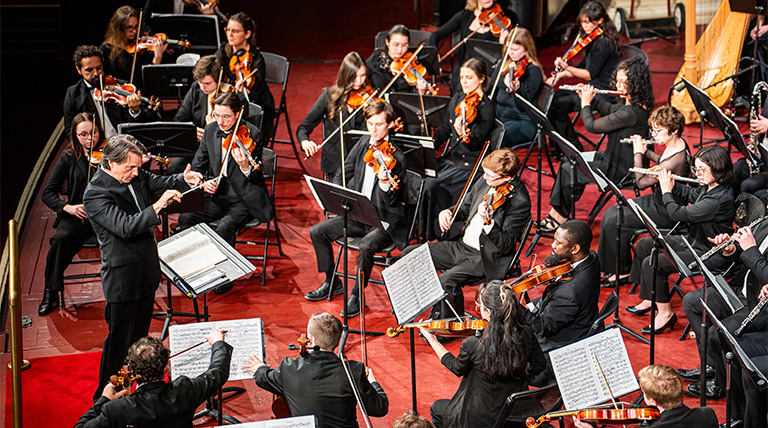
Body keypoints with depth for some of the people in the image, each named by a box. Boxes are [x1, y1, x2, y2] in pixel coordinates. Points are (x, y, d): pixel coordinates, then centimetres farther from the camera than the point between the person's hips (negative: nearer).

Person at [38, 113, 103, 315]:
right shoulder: (69, 158, 6)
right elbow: (48, 193, 5)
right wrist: (67, 207, -14)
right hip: (77, 217, 1)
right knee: (61, 238, -31)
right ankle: (50, 294, -16)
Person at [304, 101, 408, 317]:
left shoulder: (396, 157, -17)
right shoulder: (363, 143, 3)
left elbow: (392, 203, -23)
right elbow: (348, 172, 19)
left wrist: (384, 183, -41)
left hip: (386, 221, -7)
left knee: (367, 244, -35)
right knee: (317, 232, -1)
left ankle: (357, 295, -14)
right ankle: (332, 283, 15)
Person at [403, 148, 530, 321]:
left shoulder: (519, 201, -21)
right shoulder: (485, 182, 2)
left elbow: (505, 245, -24)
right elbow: (465, 208, 19)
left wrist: (487, 221, -41)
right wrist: (448, 212, -3)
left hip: (487, 258, -9)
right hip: (462, 245, 9)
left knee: (447, 280, -32)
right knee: (410, 254, 5)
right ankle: (438, 310, 14)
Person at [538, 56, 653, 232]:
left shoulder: (629, 113, -30)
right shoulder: (638, 105, 1)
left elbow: (591, 126, -21)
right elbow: (610, 109, 22)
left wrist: (586, 103, -5)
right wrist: (590, 98, 10)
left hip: (618, 170, -10)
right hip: (621, 160, 10)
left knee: (568, 170, 0)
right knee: (567, 162, 14)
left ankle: (560, 216, 19)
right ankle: (557, 212, 14)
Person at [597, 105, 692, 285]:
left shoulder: (677, 158, -31)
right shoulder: (676, 144, -1)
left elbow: (641, 182, -24)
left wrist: (638, 153, -12)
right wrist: (645, 150, 6)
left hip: (666, 213, -10)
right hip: (657, 199, 10)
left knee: (614, 220, -14)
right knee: (611, 213, 5)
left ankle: (622, 271, 1)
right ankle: (610, 266, 13)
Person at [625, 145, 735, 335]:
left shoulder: (719, 199, -30)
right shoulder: (709, 188, 1)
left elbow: (678, 214, -28)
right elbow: (690, 194, 26)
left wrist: (666, 191, -11)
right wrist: (670, 182, 12)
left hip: (706, 253, -11)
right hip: (693, 241, 11)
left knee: (652, 263, -22)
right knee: (644, 245, 14)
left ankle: (665, 313, -8)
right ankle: (649, 299, 22)